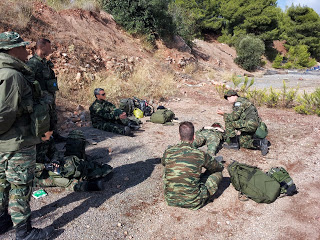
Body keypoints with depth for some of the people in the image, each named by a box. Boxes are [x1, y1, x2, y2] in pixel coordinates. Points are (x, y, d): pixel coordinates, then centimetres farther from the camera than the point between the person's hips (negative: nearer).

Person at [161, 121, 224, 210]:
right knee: (217, 173, 12)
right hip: (192, 203, -3)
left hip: (170, 200, 3)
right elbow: (220, 167, 7)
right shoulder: (200, 155, -14)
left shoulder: (168, 152, -7)